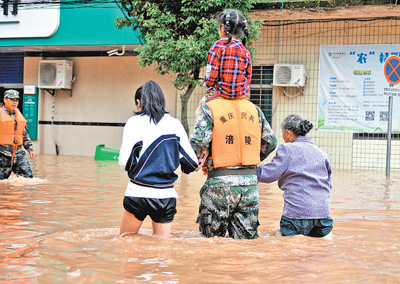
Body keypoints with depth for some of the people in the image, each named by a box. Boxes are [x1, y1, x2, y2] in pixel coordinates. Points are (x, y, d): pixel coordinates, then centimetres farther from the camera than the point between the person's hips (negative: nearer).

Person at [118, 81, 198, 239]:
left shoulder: (135, 122, -4)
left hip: (138, 194, -2)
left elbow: (125, 164, -10)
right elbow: (192, 164, 4)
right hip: (166, 196, 2)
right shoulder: (175, 124, 4)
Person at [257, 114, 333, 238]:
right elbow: (328, 184, 19)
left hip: (298, 213, -5)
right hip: (322, 212, 5)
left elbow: (270, 173, -8)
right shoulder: (322, 154, 15)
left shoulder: (287, 149, -3)